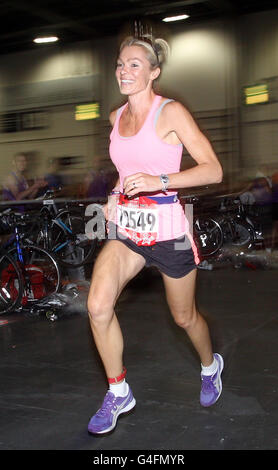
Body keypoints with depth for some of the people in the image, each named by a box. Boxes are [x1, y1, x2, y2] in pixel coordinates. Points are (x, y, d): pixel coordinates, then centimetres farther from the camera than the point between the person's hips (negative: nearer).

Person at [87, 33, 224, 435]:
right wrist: (115, 196, 12)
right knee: (98, 305, -16)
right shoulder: (117, 117, 8)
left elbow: (213, 170, -16)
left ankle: (210, 365, 47)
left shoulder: (171, 112, -11)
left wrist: (159, 181, -28)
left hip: (167, 228, -5)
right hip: (126, 227, 5)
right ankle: (119, 394, 4)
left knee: (184, 317, 13)